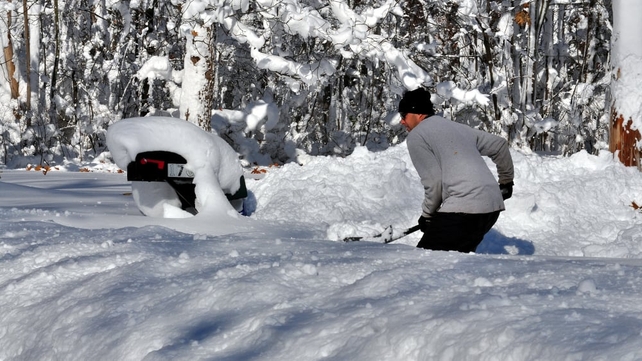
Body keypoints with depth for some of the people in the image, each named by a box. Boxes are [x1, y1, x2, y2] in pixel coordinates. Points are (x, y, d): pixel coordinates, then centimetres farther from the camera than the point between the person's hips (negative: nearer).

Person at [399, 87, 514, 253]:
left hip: (462, 210, -9)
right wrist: (506, 181, 42)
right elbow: (499, 145, 30)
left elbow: (433, 183, -7)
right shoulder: (458, 127, 24)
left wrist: (427, 215, 8)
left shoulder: (416, 136, 1)